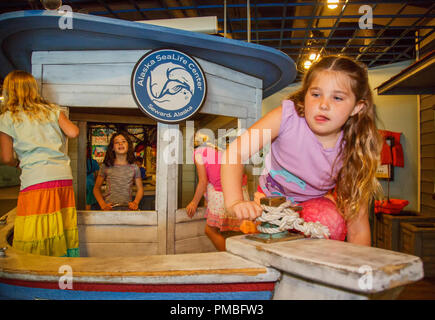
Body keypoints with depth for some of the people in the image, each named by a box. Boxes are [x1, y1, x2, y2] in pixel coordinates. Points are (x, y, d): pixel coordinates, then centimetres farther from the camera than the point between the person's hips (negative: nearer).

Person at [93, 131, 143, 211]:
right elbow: (96, 188, 11)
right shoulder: (105, 166, 5)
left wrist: (135, 203, -3)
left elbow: (140, 189, 14)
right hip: (109, 208, -1)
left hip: (127, 207, 1)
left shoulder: (134, 167, 7)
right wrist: (102, 204, -3)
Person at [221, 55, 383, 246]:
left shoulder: (352, 153, -26)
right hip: (272, 198, 0)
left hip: (319, 202, 1)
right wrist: (235, 202, -49)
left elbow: (358, 226, -19)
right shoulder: (287, 116, -31)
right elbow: (235, 153, -36)